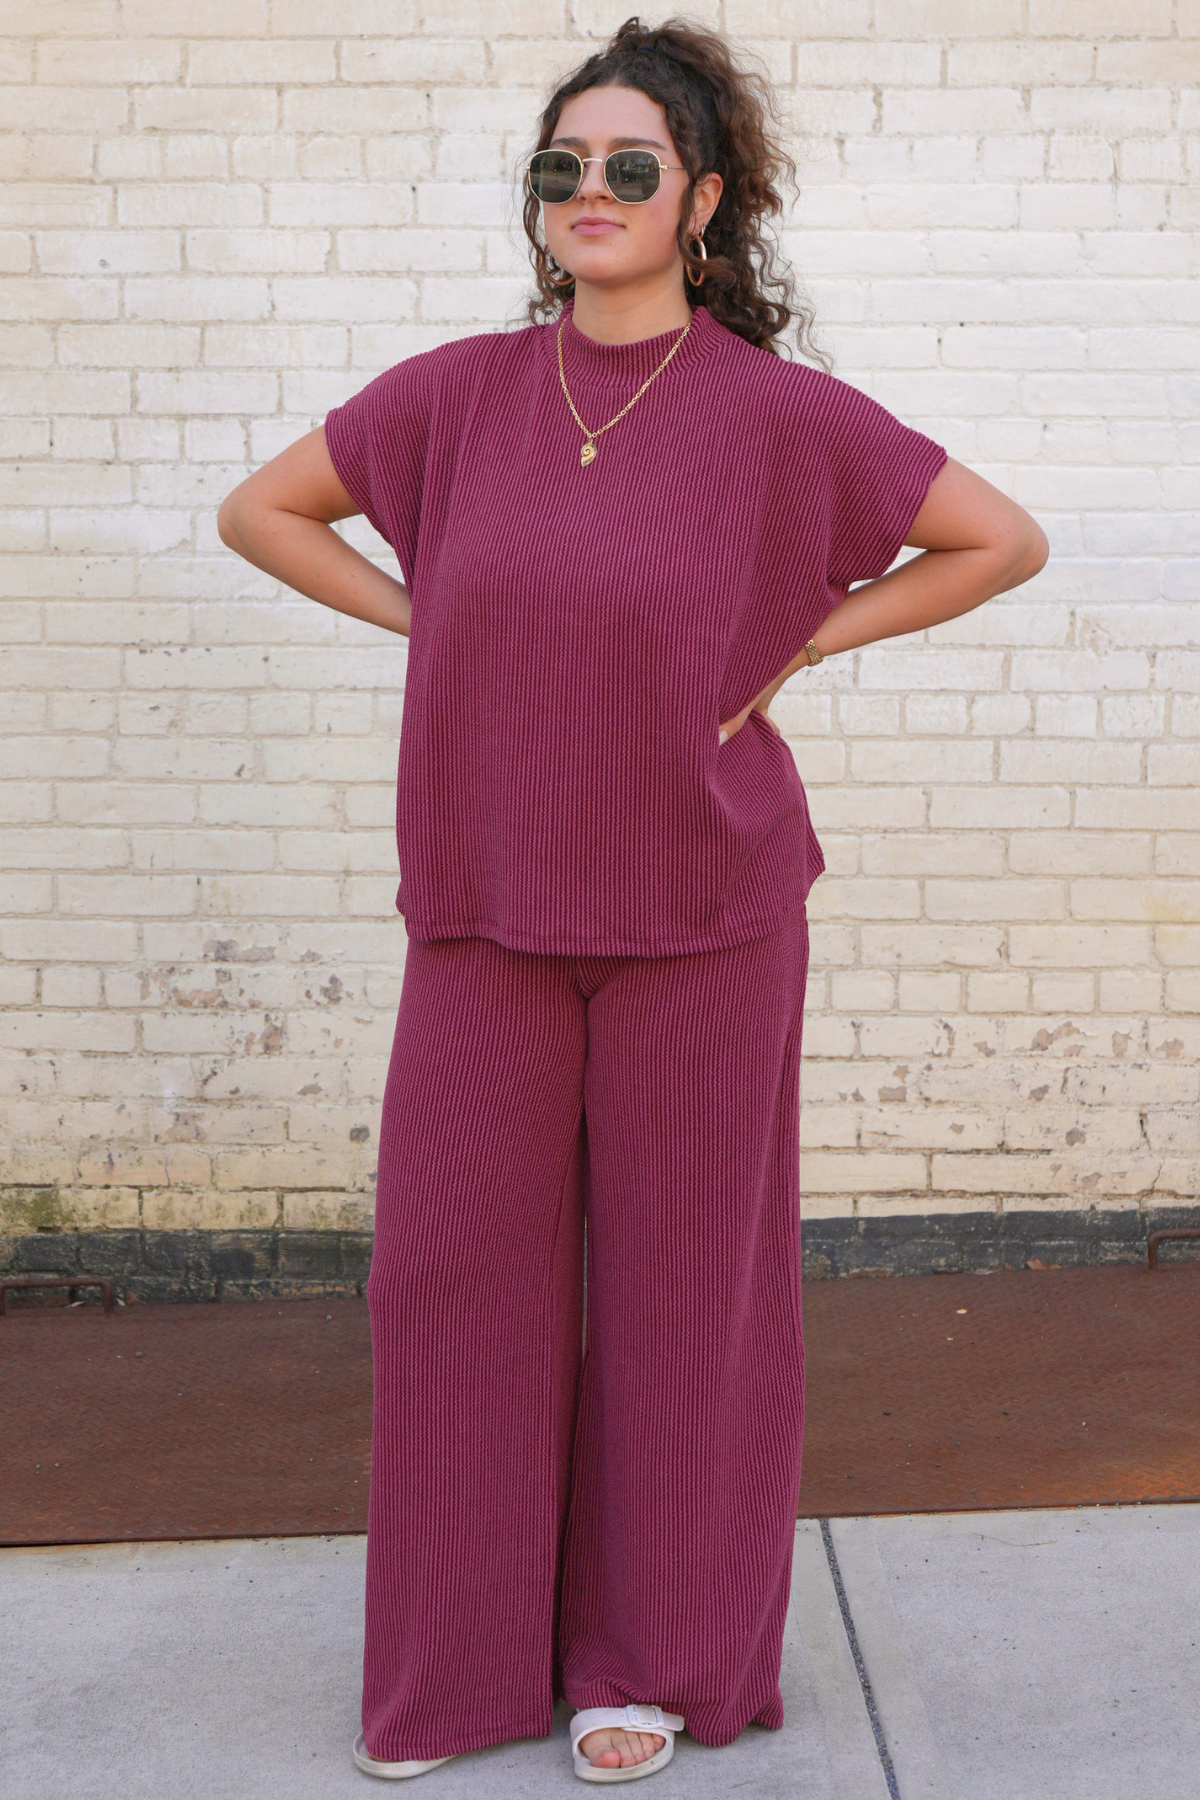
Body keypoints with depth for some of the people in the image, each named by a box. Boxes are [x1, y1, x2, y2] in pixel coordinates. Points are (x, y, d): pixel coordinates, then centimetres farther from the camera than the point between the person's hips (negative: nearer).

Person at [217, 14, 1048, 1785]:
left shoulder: (777, 412, -5)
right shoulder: (460, 393, 3)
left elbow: (1005, 539, 1)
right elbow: (260, 510, 15)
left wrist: (796, 646, -3)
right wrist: (431, 623, 3)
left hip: (698, 908, -3)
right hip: (493, 907, 3)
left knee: (680, 1273, 7)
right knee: (454, 1263, 6)